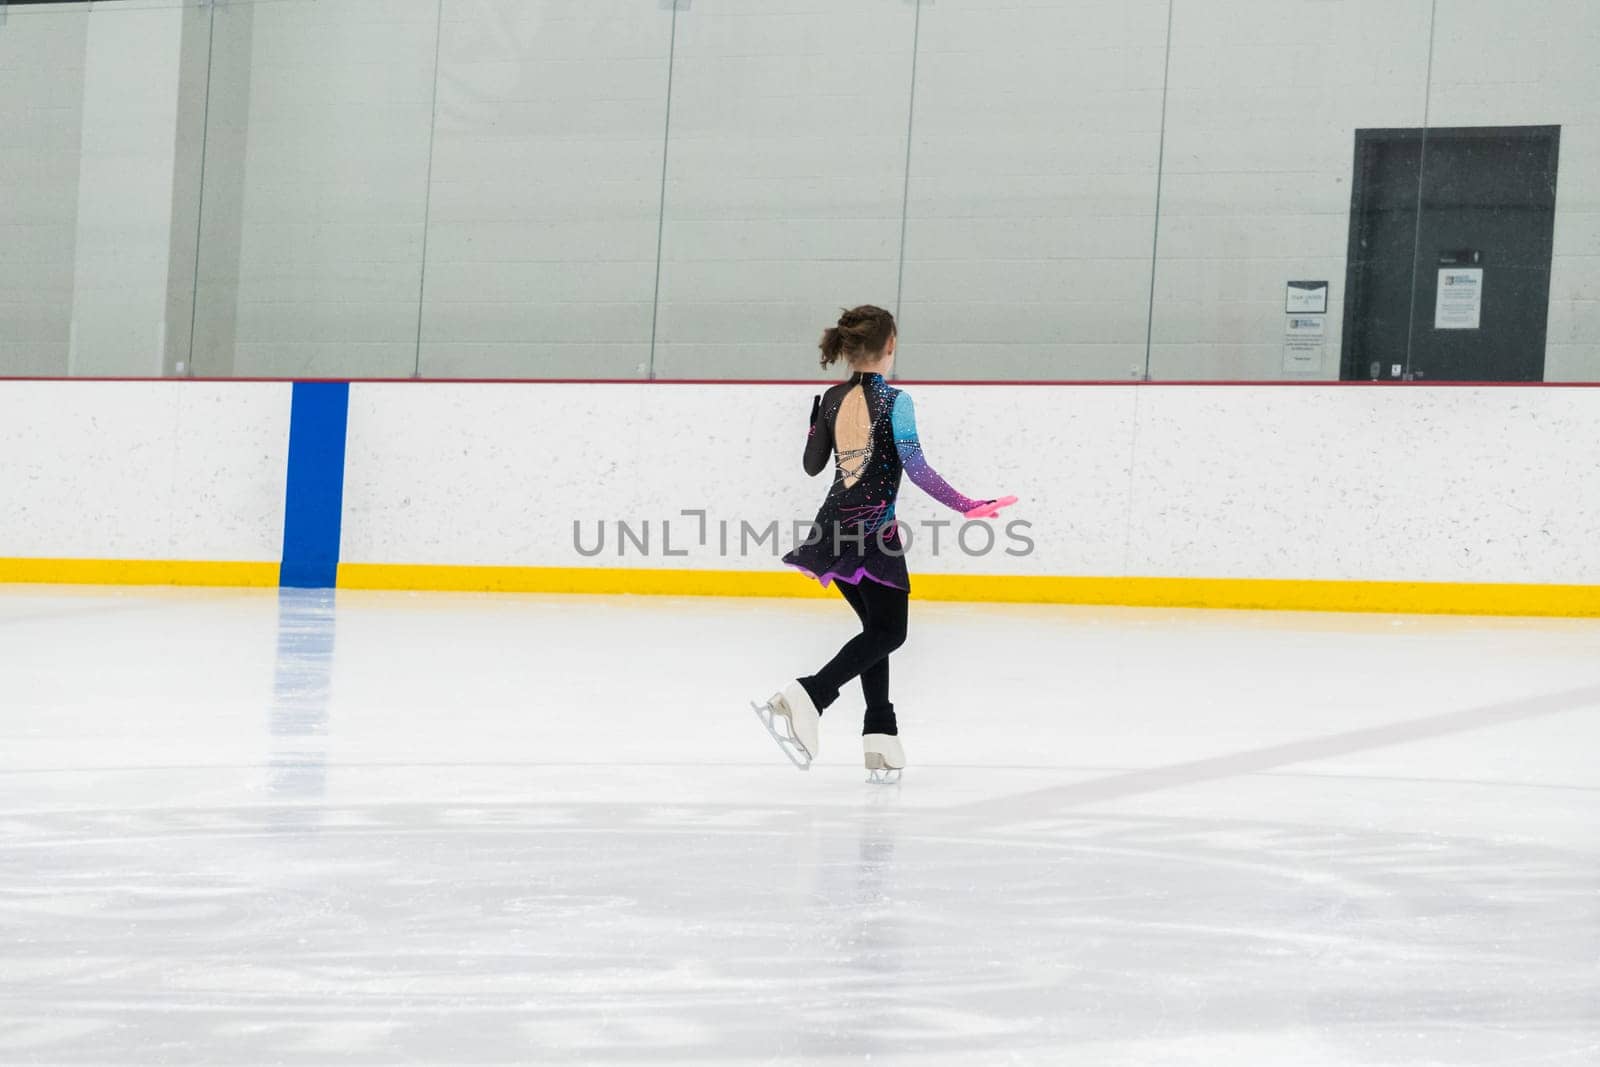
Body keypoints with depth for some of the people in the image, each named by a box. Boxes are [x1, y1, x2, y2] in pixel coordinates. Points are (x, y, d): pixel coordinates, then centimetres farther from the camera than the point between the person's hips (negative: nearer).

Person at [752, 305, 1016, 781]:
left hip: (835, 527, 7)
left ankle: (881, 735, 11)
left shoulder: (831, 400, 6)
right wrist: (965, 506, -13)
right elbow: (916, 469, -16)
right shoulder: (894, 401, -11)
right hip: (873, 529, -7)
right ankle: (808, 698, -20)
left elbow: (812, 465, 15)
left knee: (877, 627, 17)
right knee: (889, 632, 0)